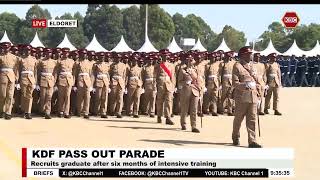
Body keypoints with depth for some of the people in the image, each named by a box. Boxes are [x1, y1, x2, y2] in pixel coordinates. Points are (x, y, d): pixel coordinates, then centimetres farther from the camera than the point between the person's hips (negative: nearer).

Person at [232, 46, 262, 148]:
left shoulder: (252, 65, 14)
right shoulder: (237, 66, -6)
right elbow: (235, 83, -12)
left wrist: (258, 91, 14)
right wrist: (244, 86, -27)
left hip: (253, 96, 5)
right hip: (242, 97, -5)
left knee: (252, 120, 0)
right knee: (238, 118, 8)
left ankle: (252, 141, 2)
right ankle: (236, 138, 27)